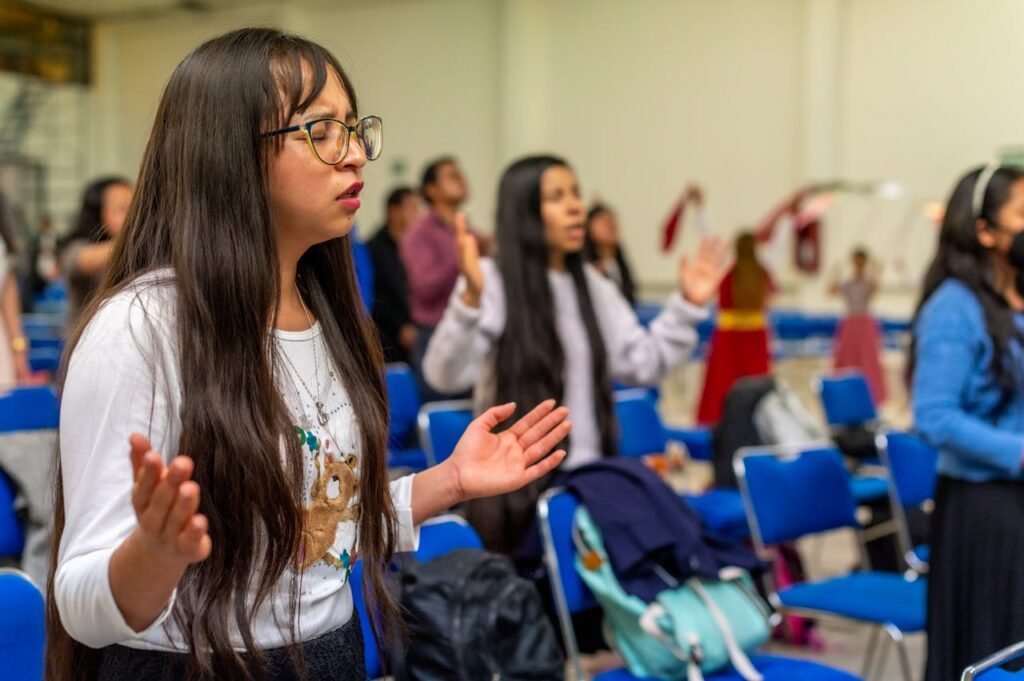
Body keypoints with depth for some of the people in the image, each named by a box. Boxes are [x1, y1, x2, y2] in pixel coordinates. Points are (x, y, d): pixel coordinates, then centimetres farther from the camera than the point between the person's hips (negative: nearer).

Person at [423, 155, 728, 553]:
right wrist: (470, 298, -38)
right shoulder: (492, 281, -11)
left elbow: (643, 364, 13)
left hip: (590, 479, 6)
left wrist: (687, 305, 4)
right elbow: (446, 375, -24)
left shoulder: (592, 285, 12)